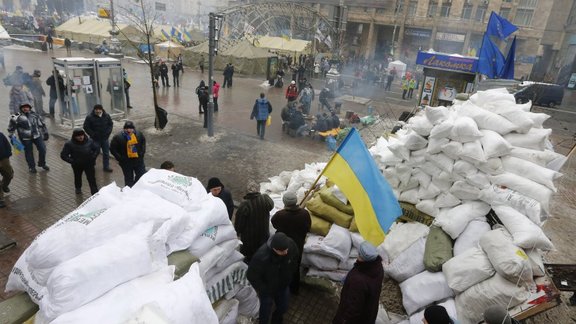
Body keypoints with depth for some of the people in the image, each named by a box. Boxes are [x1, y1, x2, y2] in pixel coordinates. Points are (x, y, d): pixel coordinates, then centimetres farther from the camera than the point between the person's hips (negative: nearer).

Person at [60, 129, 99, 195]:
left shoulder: (89, 141, -15)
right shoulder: (69, 144, -19)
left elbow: (97, 149, 0)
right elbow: (63, 155, -14)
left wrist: (93, 157, -13)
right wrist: (72, 161, -23)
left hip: (89, 164, -1)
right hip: (77, 165, 1)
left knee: (92, 179, -4)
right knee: (77, 177, 25)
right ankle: (78, 188, 52)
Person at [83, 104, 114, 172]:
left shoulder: (106, 116, -3)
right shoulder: (90, 117, -12)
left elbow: (111, 124, 9)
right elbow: (85, 127, -6)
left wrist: (108, 132, -3)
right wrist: (93, 134, -12)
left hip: (105, 138, 4)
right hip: (95, 139, -3)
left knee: (106, 153, 10)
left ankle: (106, 167, 22)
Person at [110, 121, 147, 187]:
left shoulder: (139, 134, -5)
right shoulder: (118, 137, -14)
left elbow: (143, 143, 15)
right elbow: (112, 149, -5)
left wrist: (142, 153, 4)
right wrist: (120, 158, -12)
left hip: (138, 160, 2)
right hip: (126, 162, -2)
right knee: (129, 179, 10)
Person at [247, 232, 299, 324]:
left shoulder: (291, 245, -27)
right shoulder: (261, 256, -40)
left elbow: (295, 261, -4)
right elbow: (251, 275, -24)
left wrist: (288, 280, 0)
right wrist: (264, 290, -15)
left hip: (283, 286, 4)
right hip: (267, 289, -4)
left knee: (283, 307, 23)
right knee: (266, 310, 13)